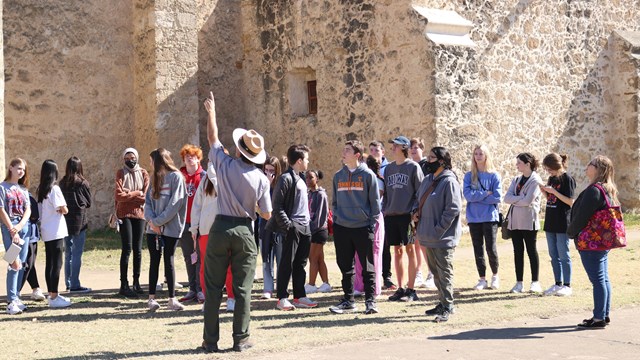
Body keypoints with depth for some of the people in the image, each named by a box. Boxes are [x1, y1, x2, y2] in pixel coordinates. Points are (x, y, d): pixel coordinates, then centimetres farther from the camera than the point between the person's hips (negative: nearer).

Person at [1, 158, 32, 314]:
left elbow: (28, 209, 7)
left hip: (24, 227, 6)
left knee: (21, 264, 5)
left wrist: (19, 226, -9)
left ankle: (15, 297, 14)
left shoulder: (23, 189, 15)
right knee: (15, 264, -13)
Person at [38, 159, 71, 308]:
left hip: (46, 232, 8)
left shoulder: (41, 190, 10)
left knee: (50, 263, 13)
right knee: (57, 264, -6)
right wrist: (62, 208, 6)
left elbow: (40, 209, 11)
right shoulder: (54, 189, -13)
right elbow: (64, 210, -15)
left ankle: (52, 294, 21)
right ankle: (54, 298, -6)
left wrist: (55, 209, 1)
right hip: (56, 232, -8)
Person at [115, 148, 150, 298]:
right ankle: (124, 285, -7)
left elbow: (145, 197, -3)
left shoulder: (143, 173, 7)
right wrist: (137, 193, -7)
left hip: (139, 214, 3)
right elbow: (119, 195, -11)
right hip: (124, 214, -3)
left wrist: (128, 193, -7)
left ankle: (136, 282, 16)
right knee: (127, 249, -8)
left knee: (138, 249, 6)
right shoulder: (120, 173, 1)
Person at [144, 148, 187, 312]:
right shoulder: (155, 178, 15)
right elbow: (148, 201, 9)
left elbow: (175, 204, -14)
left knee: (169, 262, -2)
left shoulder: (176, 177, -6)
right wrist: (151, 219, -9)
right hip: (153, 229, 5)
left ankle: (172, 299, 3)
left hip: (171, 228, -5)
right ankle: (151, 298, 10)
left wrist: (158, 221, -15)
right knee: (154, 262, 6)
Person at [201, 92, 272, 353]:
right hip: (245, 232, 0)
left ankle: (210, 340, 8)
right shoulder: (261, 179, -5)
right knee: (242, 289, 6)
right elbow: (266, 214, 0)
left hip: (220, 229, 0)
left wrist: (211, 111, 26)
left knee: (214, 288, 6)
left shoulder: (225, 165, -5)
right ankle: (241, 339, 8)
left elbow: (212, 138, 12)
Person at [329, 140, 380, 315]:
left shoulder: (368, 175, -3)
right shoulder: (338, 176, 10)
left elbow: (375, 201, -2)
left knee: (367, 267, 1)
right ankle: (348, 300, 18)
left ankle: (370, 301, 8)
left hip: (363, 228, -4)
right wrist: (335, 219, 7)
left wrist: (372, 224, -7)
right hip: (342, 228, 4)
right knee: (345, 267, 9)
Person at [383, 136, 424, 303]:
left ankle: (411, 290, 3)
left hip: (407, 215, -5)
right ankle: (400, 288, 15)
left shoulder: (413, 167, -3)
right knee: (397, 251, 8)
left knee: (410, 250, -1)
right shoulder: (389, 168, 13)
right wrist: (384, 210, 10)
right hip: (391, 215, 5)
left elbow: (420, 192, -5)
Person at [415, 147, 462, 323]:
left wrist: (438, 230, -19)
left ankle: (447, 307, 3)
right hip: (428, 236, 9)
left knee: (444, 273, -3)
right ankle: (443, 303, 26)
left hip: (443, 239, -9)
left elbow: (453, 209, -18)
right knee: (435, 272, 16)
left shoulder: (449, 181, -14)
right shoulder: (428, 180, 12)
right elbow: (420, 199, 25)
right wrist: (416, 212, 4)